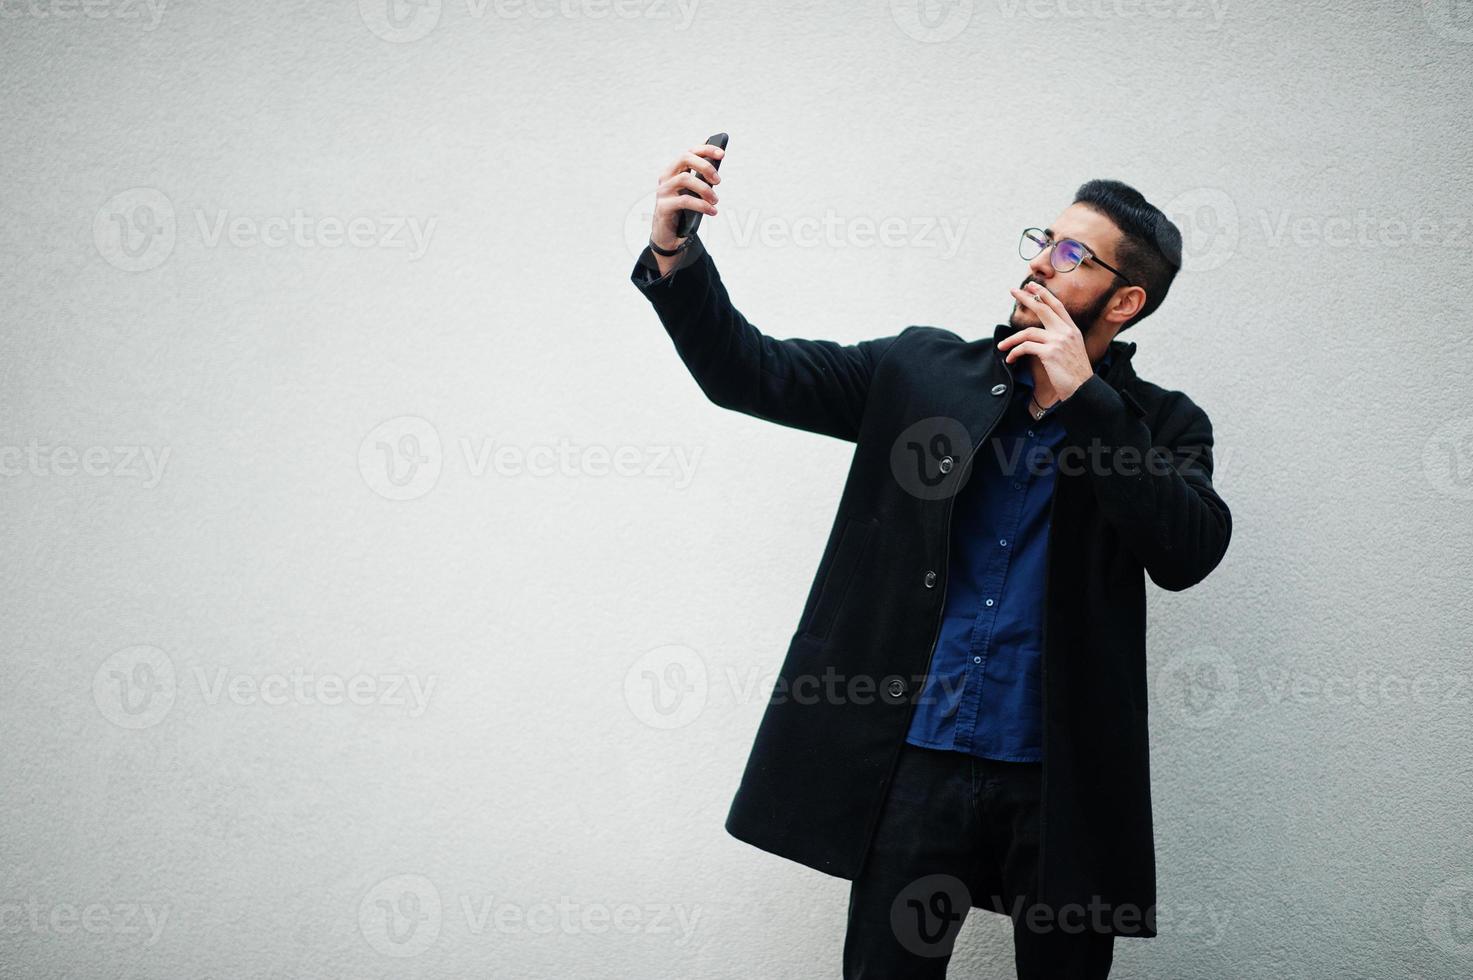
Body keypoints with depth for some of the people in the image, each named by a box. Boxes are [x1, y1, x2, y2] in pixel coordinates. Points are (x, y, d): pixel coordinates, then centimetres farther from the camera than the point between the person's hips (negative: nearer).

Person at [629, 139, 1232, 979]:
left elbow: (1189, 553, -14)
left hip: (1063, 781, 0)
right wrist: (677, 258, -15)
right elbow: (751, 373, 2)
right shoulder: (926, 369, 6)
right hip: (917, 763, 1)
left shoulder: (1161, 426, 4)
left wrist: (1082, 394, -14)